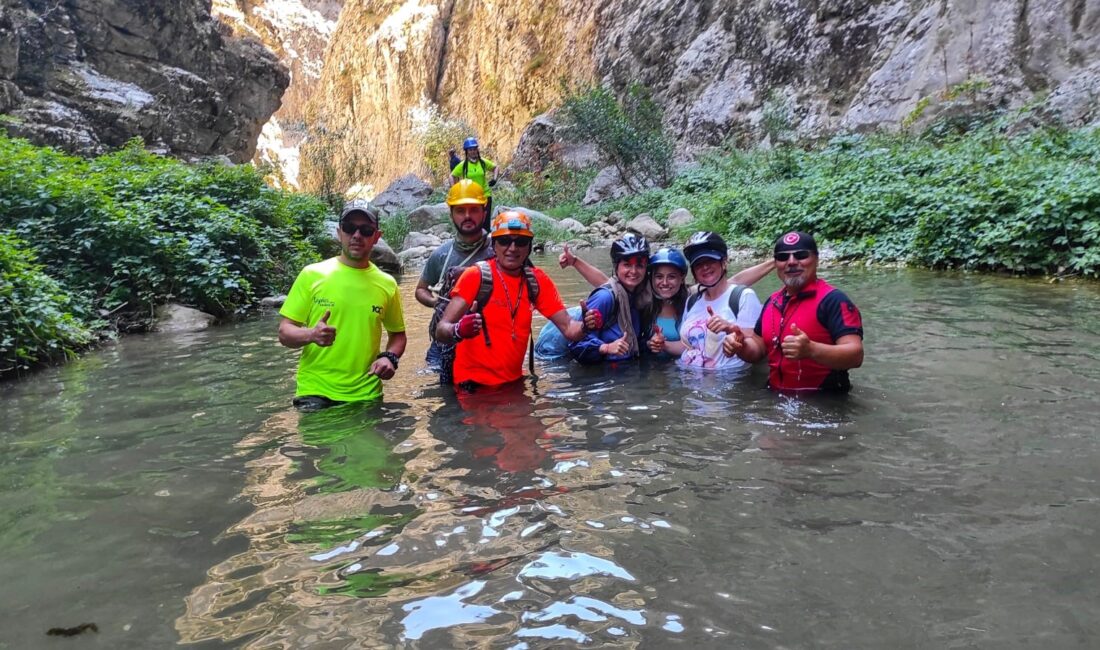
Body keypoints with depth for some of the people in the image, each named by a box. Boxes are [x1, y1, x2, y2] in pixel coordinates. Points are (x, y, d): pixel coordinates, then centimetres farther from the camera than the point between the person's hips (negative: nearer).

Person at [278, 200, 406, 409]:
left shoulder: (387, 284, 3)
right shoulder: (312, 275, -3)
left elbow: (397, 333, 15)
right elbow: (285, 332, -2)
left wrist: (390, 357, -6)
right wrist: (311, 335, -23)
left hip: (366, 395, 2)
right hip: (315, 393, -2)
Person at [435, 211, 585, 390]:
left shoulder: (536, 281, 0)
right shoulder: (476, 276, -11)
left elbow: (568, 328, -1)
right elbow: (441, 330, -17)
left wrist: (585, 326, -22)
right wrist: (458, 331, -38)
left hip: (514, 380, 4)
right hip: (474, 383, -4)